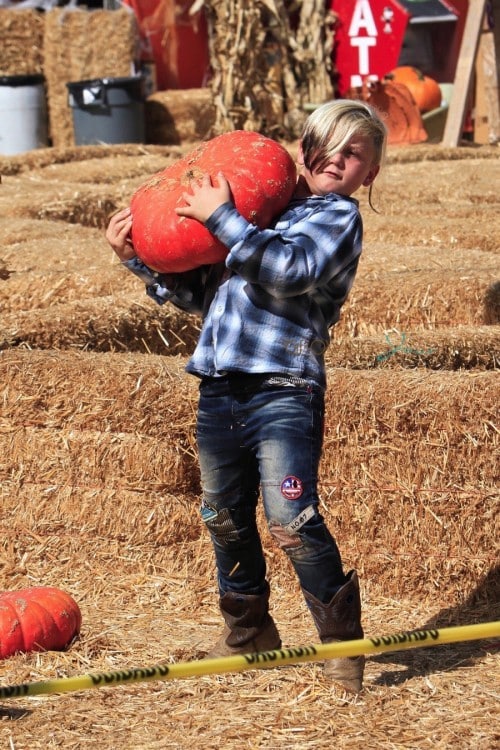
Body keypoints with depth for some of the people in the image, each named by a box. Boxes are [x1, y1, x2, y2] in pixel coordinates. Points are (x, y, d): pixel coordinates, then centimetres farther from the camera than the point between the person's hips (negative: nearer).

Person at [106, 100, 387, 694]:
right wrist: (139, 258, 12)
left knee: (291, 520, -16)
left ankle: (341, 640, -2)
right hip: (220, 391, 7)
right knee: (225, 517, 17)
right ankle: (247, 631, 35)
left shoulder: (339, 216, -2)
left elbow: (291, 268, -23)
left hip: (284, 391, -7)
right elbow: (198, 292, 23)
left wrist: (221, 218, -21)